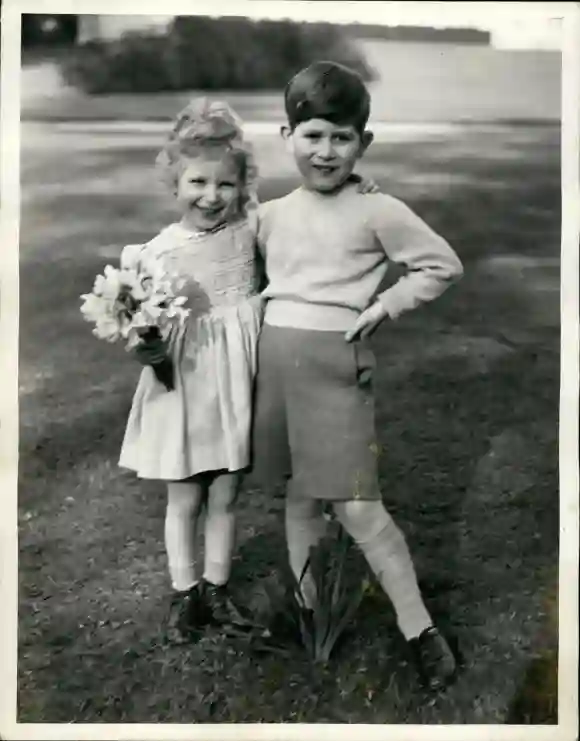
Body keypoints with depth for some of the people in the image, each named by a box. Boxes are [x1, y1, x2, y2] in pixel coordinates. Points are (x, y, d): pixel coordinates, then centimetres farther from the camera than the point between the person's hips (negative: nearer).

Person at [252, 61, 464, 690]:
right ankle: (308, 613, 30)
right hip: (275, 359, 5)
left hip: (336, 362, -5)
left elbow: (444, 265, -1)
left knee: (355, 506, -6)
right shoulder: (271, 214, 10)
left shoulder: (376, 212, -4)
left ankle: (419, 628, 10)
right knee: (299, 496, 14)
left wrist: (385, 306, -7)